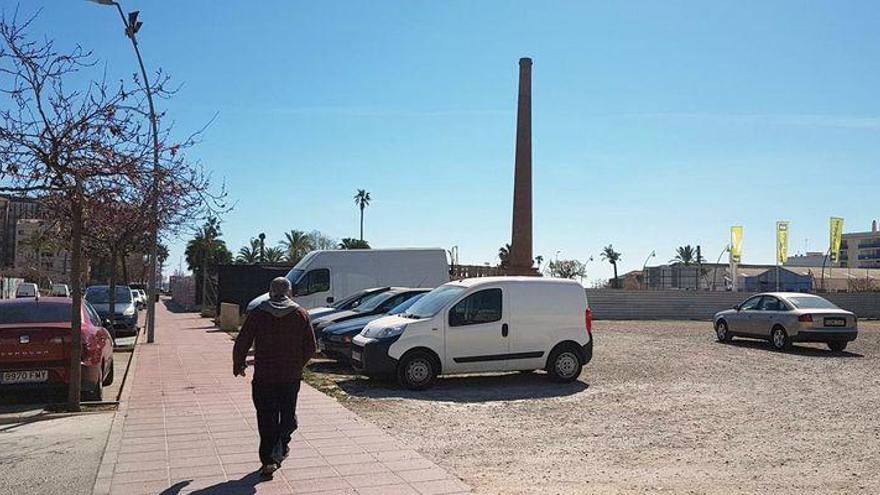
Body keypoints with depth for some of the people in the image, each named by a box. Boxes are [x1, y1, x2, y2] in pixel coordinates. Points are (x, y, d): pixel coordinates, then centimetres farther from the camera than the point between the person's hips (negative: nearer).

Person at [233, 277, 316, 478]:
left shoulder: (257, 314, -2)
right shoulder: (301, 314, 1)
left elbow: (242, 343, -1)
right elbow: (310, 347, 2)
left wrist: (238, 365, 15)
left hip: (263, 376, 0)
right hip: (291, 376, 1)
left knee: (266, 417, 7)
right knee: (288, 413, 20)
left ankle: (268, 460, 5)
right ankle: (282, 442, 2)